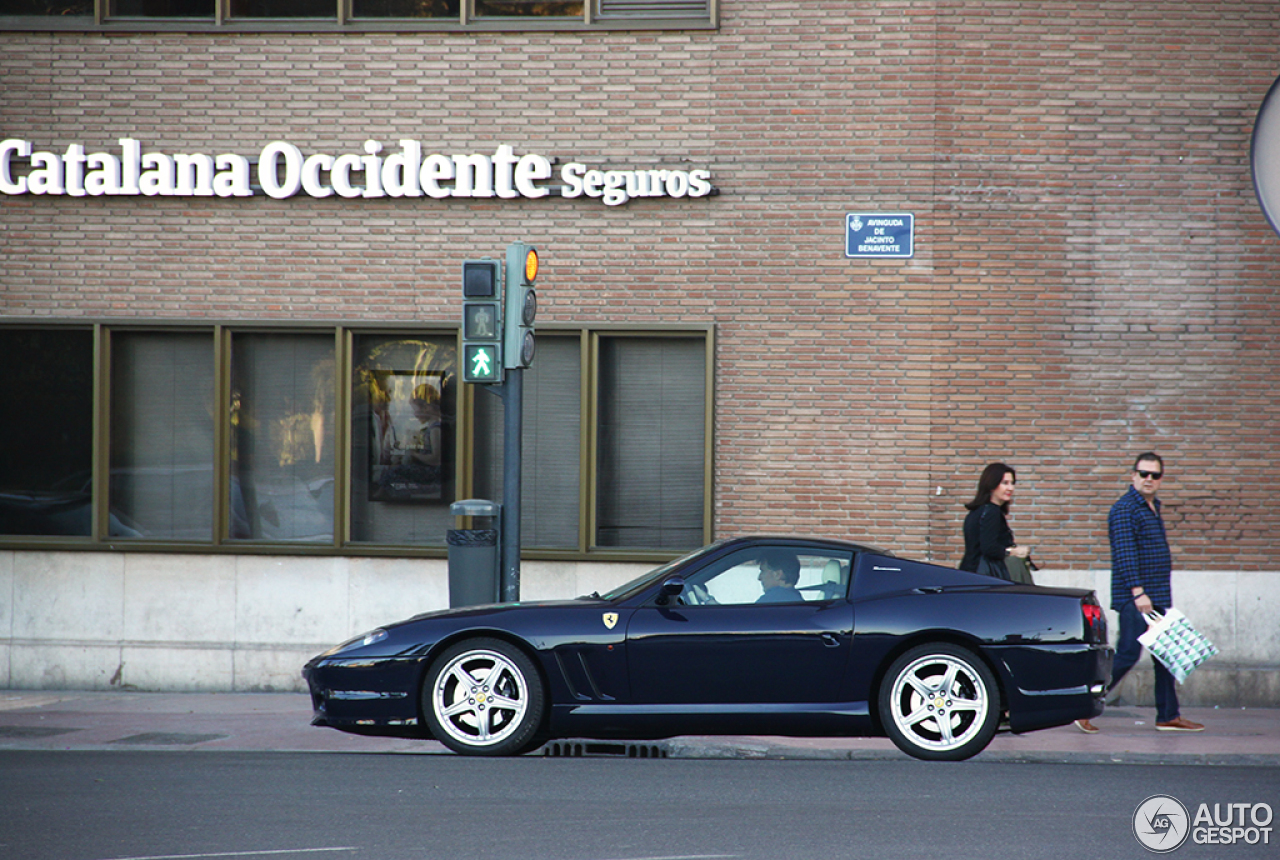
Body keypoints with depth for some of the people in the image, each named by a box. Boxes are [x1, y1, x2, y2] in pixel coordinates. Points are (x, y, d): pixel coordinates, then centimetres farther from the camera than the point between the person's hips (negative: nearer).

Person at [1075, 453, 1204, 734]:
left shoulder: (1153, 507, 17)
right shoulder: (1125, 509, -12)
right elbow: (1125, 553, -20)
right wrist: (1138, 591, -27)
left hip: (1157, 598, 9)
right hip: (1134, 598, -9)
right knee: (1127, 655, -10)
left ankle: (1168, 716, 15)